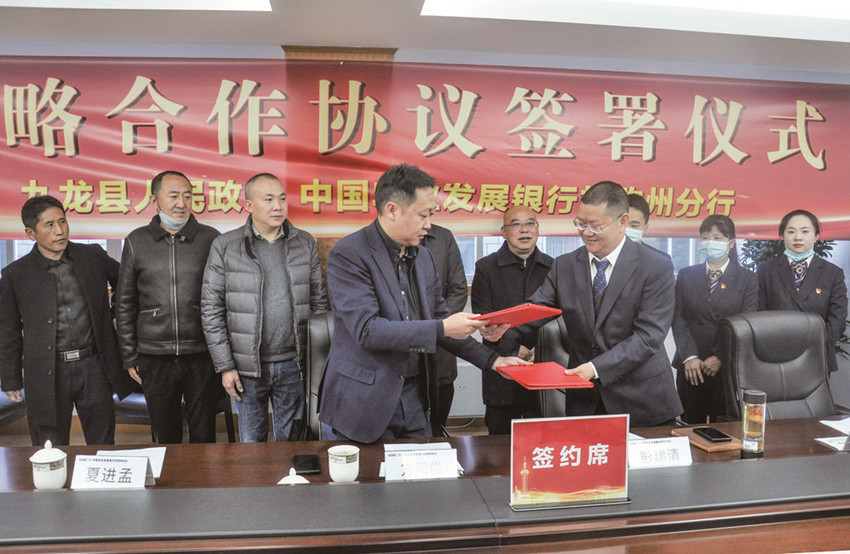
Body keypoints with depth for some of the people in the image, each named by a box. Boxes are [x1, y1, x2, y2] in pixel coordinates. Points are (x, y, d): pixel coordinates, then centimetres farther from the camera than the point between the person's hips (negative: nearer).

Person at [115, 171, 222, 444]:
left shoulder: (210, 238, 1)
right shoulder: (136, 242, 5)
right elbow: (124, 304, 10)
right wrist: (129, 357, 7)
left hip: (202, 355, -1)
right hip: (155, 357, 1)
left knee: (204, 436, 8)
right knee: (165, 438, 12)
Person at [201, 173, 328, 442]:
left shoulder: (305, 243, 3)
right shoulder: (225, 246, -3)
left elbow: (319, 302, 7)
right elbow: (211, 310, -2)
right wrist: (225, 366, -5)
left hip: (294, 364, 1)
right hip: (248, 368, -1)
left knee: (292, 441, 13)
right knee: (251, 443, 13)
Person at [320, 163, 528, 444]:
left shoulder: (423, 257, 9)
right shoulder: (348, 254, -14)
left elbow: (439, 317, 15)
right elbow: (366, 329, -23)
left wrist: (490, 359, 7)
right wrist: (442, 328, -24)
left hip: (415, 399, 6)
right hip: (367, 401, -6)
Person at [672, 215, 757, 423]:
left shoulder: (747, 279, 6)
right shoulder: (686, 275, 10)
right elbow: (678, 318, 3)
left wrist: (720, 357, -12)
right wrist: (689, 356, -9)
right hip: (690, 367, 1)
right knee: (690, 427, 6)